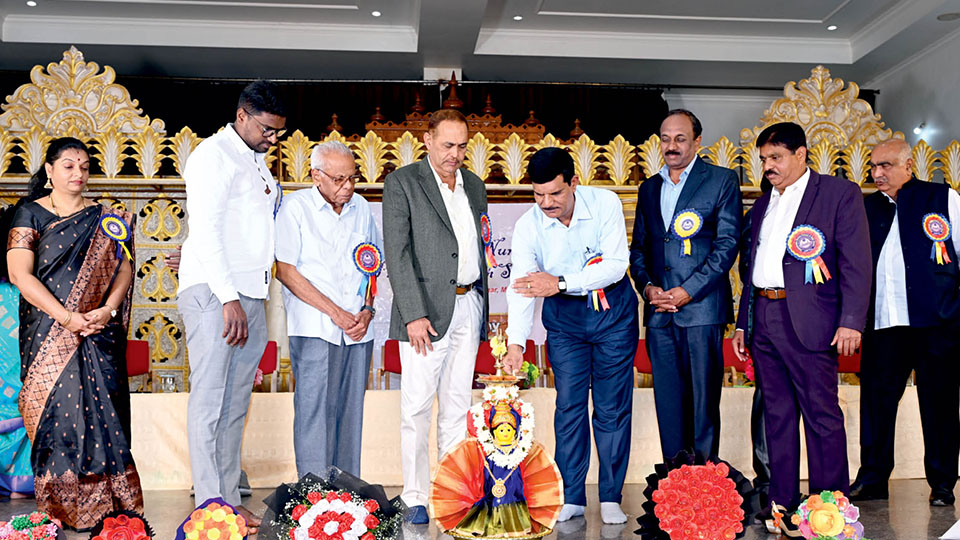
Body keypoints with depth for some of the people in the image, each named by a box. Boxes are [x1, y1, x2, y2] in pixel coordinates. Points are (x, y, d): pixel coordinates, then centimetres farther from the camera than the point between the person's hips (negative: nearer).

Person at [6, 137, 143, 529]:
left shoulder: (105, 218, 14)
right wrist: (68, 318, -14)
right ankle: (63, 507, 2)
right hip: (49, 331, -1)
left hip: (100, 332, 2)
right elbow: (21, 275, -4)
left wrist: (106, 310, -12)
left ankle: (105, 503, 0)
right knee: (58, 407, -6)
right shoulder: (30, 214, 6)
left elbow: (123, 268, 6)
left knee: (101, 406, -5)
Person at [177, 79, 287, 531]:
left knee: (235, 405, 9)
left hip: (250, 297, 8)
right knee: (209, 402, -5)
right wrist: (228, 297, -19)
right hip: (213, 293, -8)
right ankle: (211, 508, -1)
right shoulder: (214, 155, -5)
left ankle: (229, 500, 15)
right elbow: (205, 230, -14)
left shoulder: (258, 163, 21)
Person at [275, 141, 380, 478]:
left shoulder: (361, 208, 13)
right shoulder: (296, 207, -1)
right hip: (315, 328, -4)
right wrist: (335, 312, -10)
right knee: (315, 410, -5)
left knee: (350, 410, 7)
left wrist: (367, 310, 2)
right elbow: (285, 271, -6)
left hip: (358, 327, 4)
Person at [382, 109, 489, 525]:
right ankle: (415, 498, 8)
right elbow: (397, 253, -9)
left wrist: (482, 309, 15)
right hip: (426, 308, -5)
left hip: (468, 306, 5)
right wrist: (414, 314, -16)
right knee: (417, 405, -2)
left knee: (457, 404, 9)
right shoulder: (402, 182, -2)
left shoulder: (474, 186, 15)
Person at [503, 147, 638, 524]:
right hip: (564, 316, 1)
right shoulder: (527, 226, -14)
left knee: (613, 407, 2)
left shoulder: (605, 203, -17)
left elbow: (616, 264, -22)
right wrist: (516, 342, -32)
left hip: (613, 311, -1)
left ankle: (611, 497, 13)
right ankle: (571, 497, 12)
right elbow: (522, 287, -19)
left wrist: (560, 282, -32)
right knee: (569, 404, 1)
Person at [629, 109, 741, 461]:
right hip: (659, 313, 5)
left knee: (703, 402, -1)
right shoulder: (649, 188, 17)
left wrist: (688, 290, -12)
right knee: (668, 402, 8)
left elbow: (728, 244, -5)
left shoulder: (722, 181, 2)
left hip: (701, 309, -4)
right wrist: (646, 286, 0)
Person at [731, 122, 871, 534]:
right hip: (763, 320, 6)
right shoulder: (763, 205, 19)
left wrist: (850, 321, -15)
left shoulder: (841, 193, 1)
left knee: (822, 415, -2)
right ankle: (783, 503, 19)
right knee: (777, 415, 10)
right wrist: (742, 323, 17)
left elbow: (856, 264, -6)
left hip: (809, 322, -6)